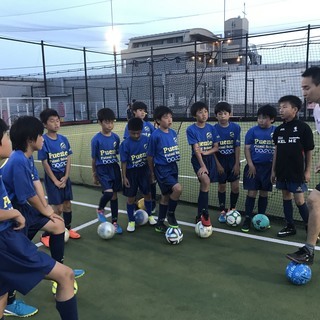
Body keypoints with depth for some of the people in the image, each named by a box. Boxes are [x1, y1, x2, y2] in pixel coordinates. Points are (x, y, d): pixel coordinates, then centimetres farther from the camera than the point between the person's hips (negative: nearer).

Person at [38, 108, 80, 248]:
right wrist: (55, 180, -13)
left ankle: (68, 228, 33)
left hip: (65, 176, 5)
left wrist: (65, 177, -5)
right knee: (58, 208, -5)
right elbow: (45, 163, -13)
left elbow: (68, 159, 4)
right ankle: (46, 235, 10)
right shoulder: (43, 141, -14)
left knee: (67, 204, 14)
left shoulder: (64, 139, 1)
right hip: (52, 178, -5)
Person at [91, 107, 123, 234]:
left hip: (115, 168, 4)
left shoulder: (116, 137, 0)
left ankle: (115, 222, 22)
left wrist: (121, 171, 12)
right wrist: (94, 175, 3)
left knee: (114, 195, 9)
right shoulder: (96, 139, -11)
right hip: (102, 169, -4)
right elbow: (94, 159, -3)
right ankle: (100, 209, 11)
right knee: (108, 192, -21)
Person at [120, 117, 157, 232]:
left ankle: (150, 216, 36)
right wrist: (124, 177, -10)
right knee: (131, 197, 7)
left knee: (147, 194, 14)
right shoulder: (125, 144, -15)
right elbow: (124, 162, -9)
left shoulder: (146, 140, -7)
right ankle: (131, 221, 22)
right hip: (131, 172, -2)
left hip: (144, 171, 3)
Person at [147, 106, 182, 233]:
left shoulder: (173, 133, 4)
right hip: (162, 169, -7)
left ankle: (160, 224, 29)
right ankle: (171, 213, 3)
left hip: (173, 167, 7)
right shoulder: (155, 135, -15)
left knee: (166, 196, 14)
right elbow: (150, 156, -7)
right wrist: (152, 173, 0)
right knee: (178, 188, -24)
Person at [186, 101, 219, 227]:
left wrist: (206, 152, -16)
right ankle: (204, 213, -12)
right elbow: (196, 149, -15)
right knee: (206, 182, -26)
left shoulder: (211, 128, 2)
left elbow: (216, 147, 3)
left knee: (204, 186, 8)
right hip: (198, 160, -4)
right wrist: (202, 165, -22)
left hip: (210, 159, 4)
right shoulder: (191, 129, -9)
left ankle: (200, 215, 24)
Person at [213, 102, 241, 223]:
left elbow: (237, 147, -4)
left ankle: (232, 209, 24)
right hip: (220, 161, -1)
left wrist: (237, 163, -7)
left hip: (233, 160, 1)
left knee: (235, 187, 2)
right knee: (221, 186, 8)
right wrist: (217, 164, -9)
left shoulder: (235, 127, -6)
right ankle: (222, 211, 22)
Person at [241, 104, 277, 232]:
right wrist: (250, 165, -9)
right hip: (253, 166, -1)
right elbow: (247, 148, -2)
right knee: (252, 193, 0)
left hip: (268, 167, 2)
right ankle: (248, 218, 10)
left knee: (264, 193, 12)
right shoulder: (252, 131, -3)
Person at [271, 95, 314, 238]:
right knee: (286, 197, 12)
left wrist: (308, 171, -4)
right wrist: (273, 170, 10)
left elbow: (308, 151, -4)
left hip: (297, 172, -5)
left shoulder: (303, 128, -8)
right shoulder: (279, 129, 6)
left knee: (299, 200, -2)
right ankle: (290, 226, 24)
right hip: (282, 171, 5)